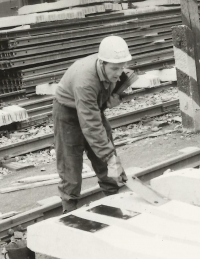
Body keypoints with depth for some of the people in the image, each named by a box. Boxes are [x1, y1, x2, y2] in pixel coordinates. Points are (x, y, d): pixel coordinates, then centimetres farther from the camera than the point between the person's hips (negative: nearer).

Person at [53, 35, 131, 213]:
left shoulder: (112, 70, -19)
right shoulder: (84, 80, -40)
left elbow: (121, 84, 9)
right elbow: (91, 126, -42)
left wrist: (116, 98, -14)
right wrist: (111, 159, -42)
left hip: (93, 108, 7)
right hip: (69, 112, -7)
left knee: (106, 155, 8)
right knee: (71, 164, -4)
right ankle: (70, 211, 6)